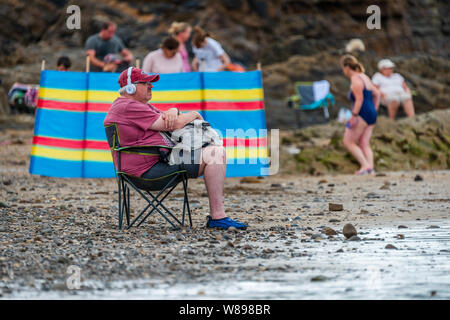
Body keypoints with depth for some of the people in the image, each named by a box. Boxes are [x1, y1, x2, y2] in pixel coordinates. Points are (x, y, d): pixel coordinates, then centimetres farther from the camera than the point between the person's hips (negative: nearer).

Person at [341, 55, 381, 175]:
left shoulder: (355, 80, -11)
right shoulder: (365, 77, 18)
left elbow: (359, 99, -20)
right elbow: (377, 94, 22)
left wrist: (354, 116, -22)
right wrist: (374, 111, 23)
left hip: (362, 115, -9)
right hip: (372, 114, 9)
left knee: (348, 142, -3)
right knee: (364, 144, 6)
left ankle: (365, 165, -13)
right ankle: (371, 168, -7)